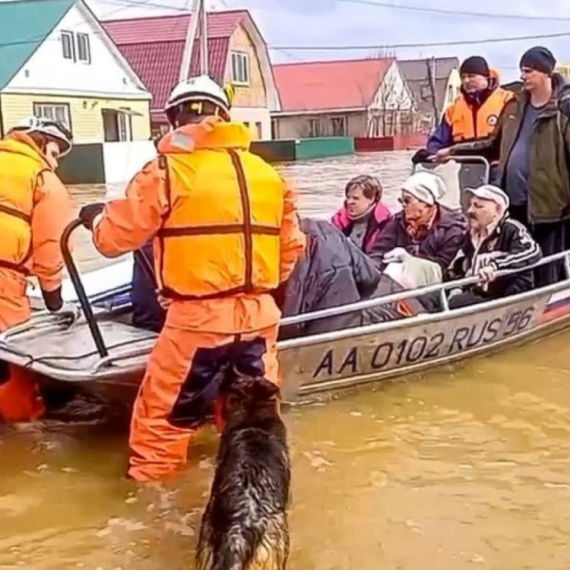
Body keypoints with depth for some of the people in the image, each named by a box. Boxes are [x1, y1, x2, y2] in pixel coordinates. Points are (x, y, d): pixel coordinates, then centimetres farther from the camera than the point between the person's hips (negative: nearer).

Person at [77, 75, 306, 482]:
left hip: (198, 318, -5)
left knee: (165, 412, 10)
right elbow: (291, 246, 17)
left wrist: (96, 217, 20)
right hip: (258, 315, 5)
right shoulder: (267, 173, 9)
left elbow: (118, 236, -2)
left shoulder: (169, 169, -7)